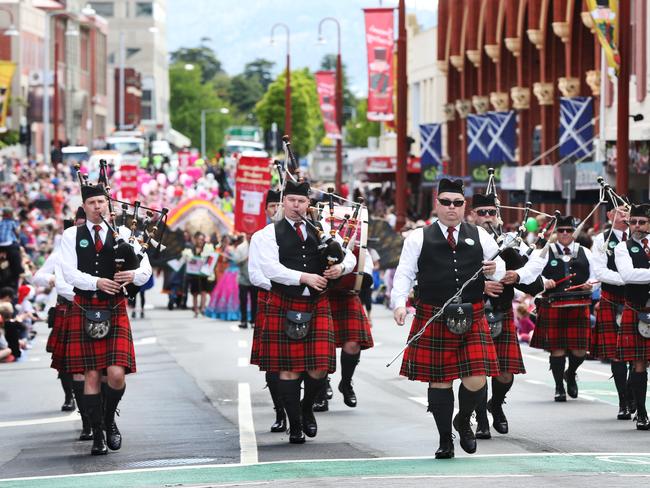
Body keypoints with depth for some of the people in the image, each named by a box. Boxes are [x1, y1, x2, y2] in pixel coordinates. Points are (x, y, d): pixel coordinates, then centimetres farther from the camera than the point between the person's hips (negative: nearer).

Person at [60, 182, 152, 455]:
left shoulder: (122, 234, 8)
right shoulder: (72, 236, 6)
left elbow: (145, 271, 3)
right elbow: (70, 273, -6)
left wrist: (133, 275, -19)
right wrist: (97, 282, -21)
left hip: (115, 311, 0)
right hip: (84, 311, 0)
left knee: (116, 374, -12)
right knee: (91, 375, -1)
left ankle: (109, 420, 15)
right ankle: (98, 435, 8)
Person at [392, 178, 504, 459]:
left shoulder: (479, 236, 11)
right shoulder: (419, 238, 4)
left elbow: (500, 268, 18)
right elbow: (404, 274, 1)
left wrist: (495, 270, -6)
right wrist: (399, 303, -15)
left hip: (472, 319, 1)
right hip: (433, 320, -1)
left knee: (476, 381, -8)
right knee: (439, 381, 3)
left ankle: (463, 421, 23)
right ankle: (445, 440, 18)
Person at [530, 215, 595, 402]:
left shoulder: (584, 253, 15)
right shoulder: (546, 252, 7)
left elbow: (595, 274, 20)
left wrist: (590, 284, -2)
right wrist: (544, 282, -14)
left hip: (579, 306, 2)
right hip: (553, 305, -2)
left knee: (580, 349, -2)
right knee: (557, 348, -2)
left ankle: (570, 374, 29)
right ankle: (559, 387, 10)